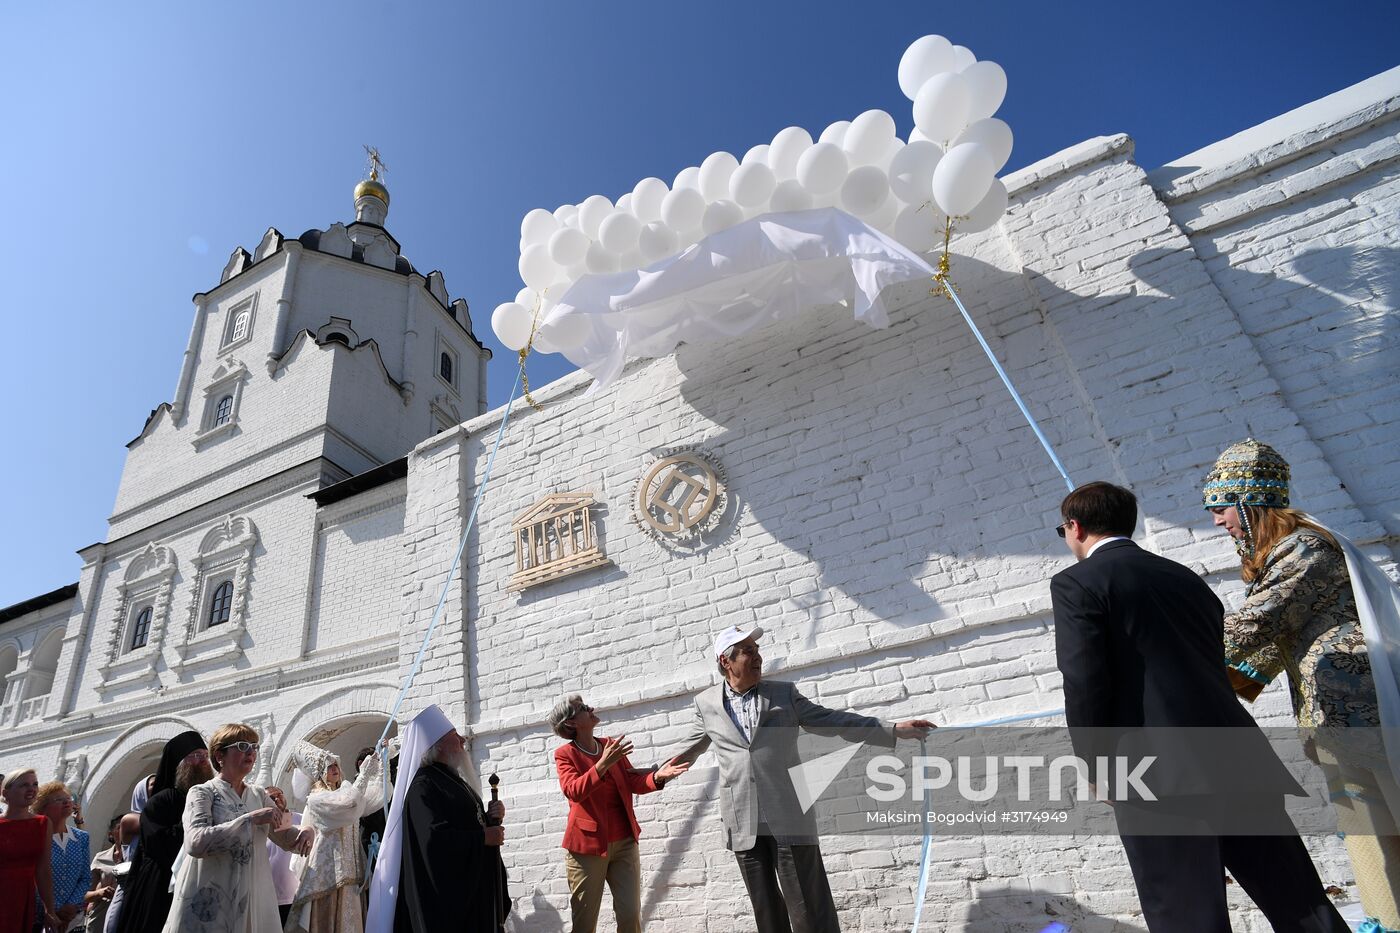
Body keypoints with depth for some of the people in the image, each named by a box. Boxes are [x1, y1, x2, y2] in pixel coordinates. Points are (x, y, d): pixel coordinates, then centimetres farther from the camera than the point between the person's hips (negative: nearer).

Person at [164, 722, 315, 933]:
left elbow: (286, 837, 9)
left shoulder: (259, 795, 9)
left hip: (255, 898, 5)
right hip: (210, 901, -5)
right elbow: (195, 843, -21)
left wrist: (305, 831, -13)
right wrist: (251, 819, -25)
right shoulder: (202, 792, -5)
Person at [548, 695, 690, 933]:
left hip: (624, 842, 4)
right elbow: (573, 791, -21)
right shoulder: (564, 754, -6)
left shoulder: (611, 745, 8)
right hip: (587, 844, -3)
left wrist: (657, 776, -17)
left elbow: (634, 784, 4)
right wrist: (603, 764, -34)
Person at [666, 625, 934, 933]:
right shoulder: (705, 703, 5)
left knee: (808, 907, 0)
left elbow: (830, 721, 5)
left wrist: (894, 730, 0)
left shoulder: (784, 693, 4)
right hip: (742, 821, 1)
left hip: (789, 816, -1)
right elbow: (689, 749, 21)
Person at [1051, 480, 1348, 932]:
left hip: (1158, 775, -7)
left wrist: (1096, 764, 0)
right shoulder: (1185, 577, 19)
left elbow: (1085, 683, -12)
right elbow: (1217, 666, 21)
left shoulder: (1076, 583, -4)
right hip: (1236, 760, 7)